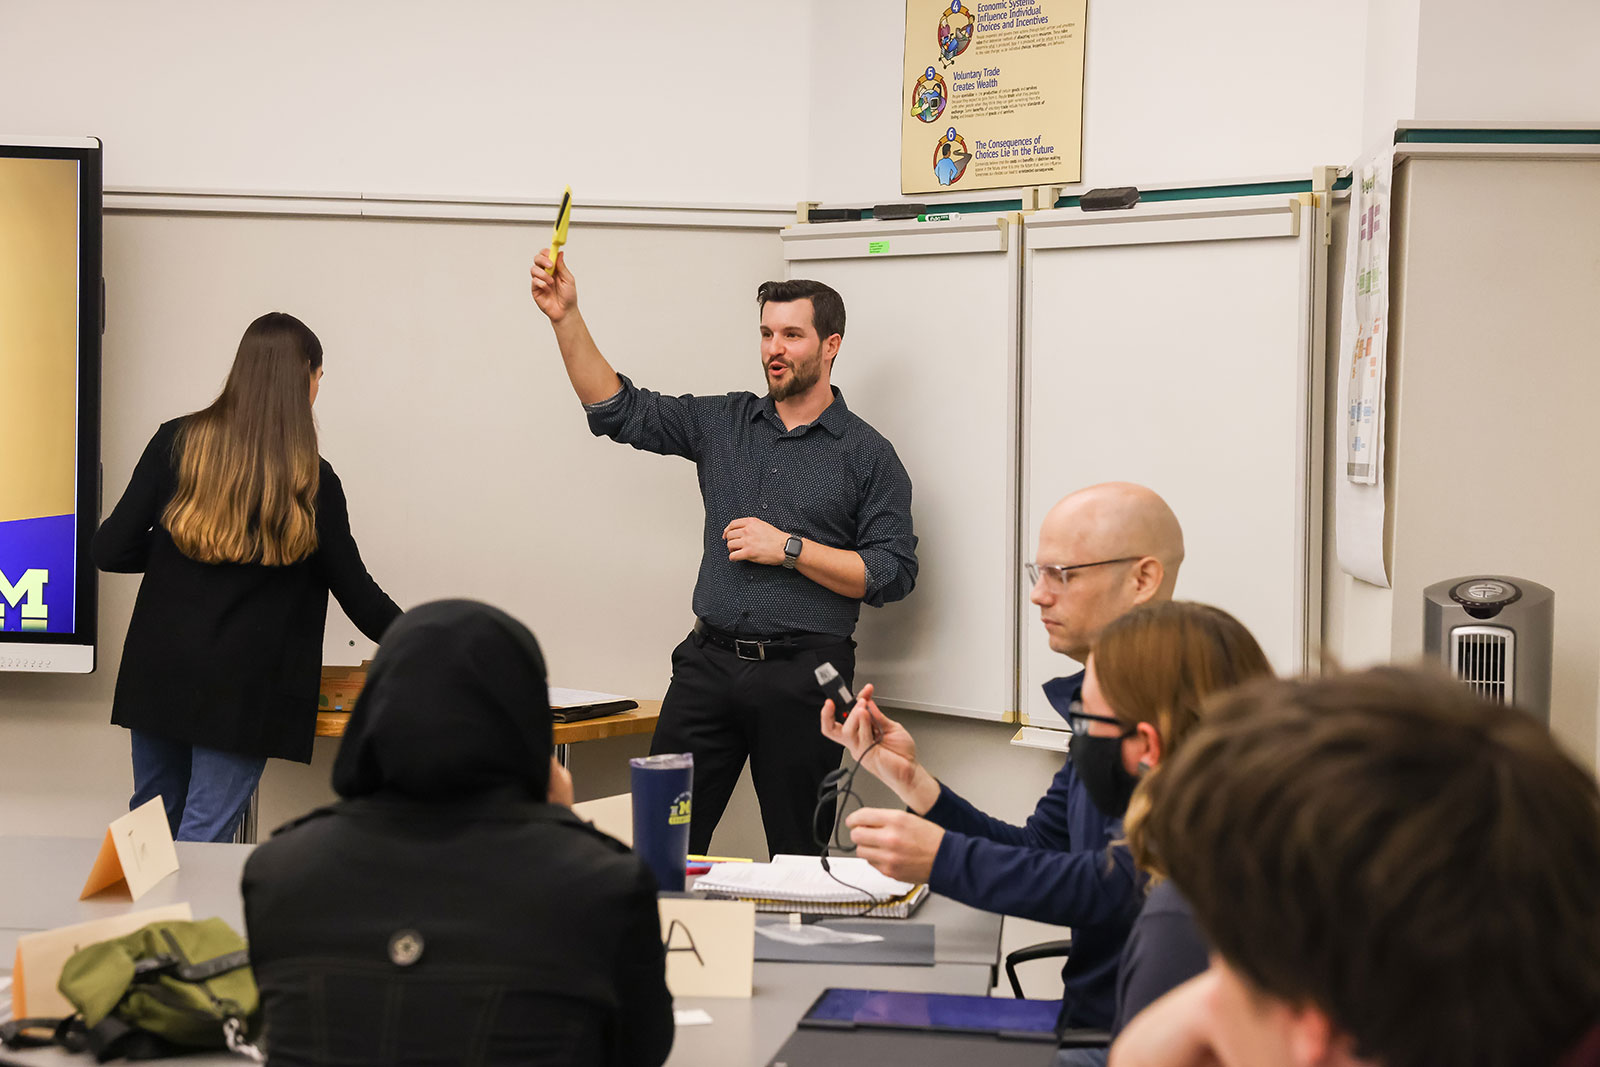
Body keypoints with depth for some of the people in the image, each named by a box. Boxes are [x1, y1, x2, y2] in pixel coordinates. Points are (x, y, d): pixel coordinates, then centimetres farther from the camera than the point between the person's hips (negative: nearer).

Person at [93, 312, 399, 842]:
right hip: (241, 691, -3)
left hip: (158, 674, 3)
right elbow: (357, 593, 3)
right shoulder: (311, 481, -6)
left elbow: (111, 550, -3)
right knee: (205, 839, 1)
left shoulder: (175, 443, -1)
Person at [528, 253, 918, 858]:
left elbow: (892, 574, -5)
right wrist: (566, 317, -3)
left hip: (801, 674, -3)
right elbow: (618, 410, 8)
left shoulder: (868, 455, 2)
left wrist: (789, 548, -10)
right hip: (709, 663, 3)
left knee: (800, 857, 2)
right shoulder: (723, 423, 12)